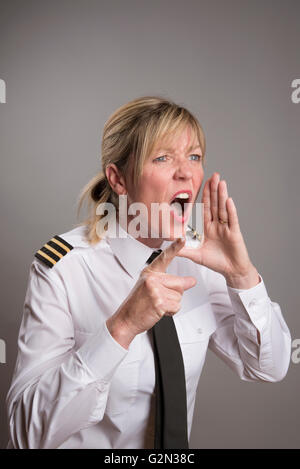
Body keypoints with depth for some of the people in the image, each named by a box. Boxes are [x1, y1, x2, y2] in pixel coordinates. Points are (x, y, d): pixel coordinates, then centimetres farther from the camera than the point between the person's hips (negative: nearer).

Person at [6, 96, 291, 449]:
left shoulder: (196, 255, -5)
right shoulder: (62, 265, -18)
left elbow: (269, 369, -2)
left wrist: (242, 276, -17)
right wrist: (122, 327, -33)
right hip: (84, 444, -3)